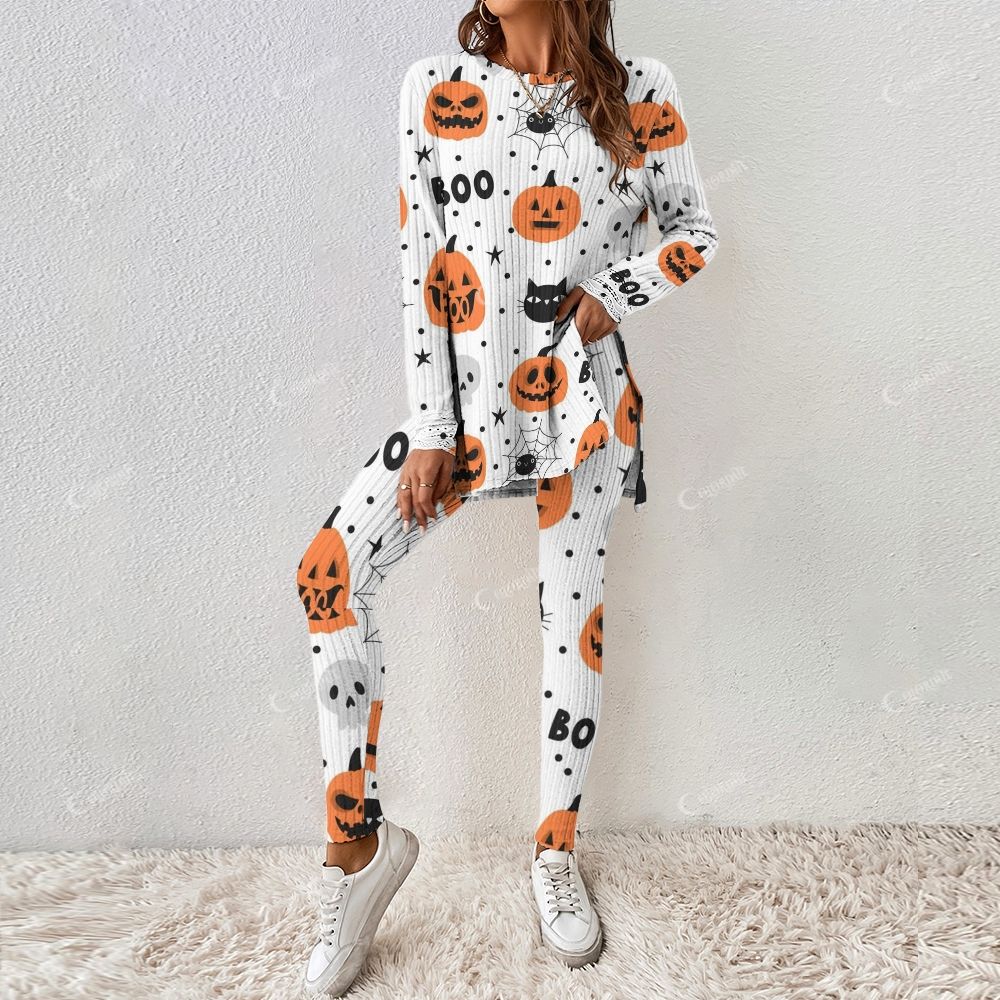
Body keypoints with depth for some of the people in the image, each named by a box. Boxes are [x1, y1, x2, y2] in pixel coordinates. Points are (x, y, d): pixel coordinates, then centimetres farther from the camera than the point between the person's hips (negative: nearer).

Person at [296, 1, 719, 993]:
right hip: (467, 396, 1)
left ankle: (555, 853, 27)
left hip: (584, 400, 0)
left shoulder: (638, 92, 1)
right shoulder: (435, 89, 2)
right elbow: (420, 267, -2)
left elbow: (692, 228, 11)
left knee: (572, 622, 4)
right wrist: (430, 432, -7)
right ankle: (358, 843, 2)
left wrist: (618, 289, -11)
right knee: (326, 572, -15)